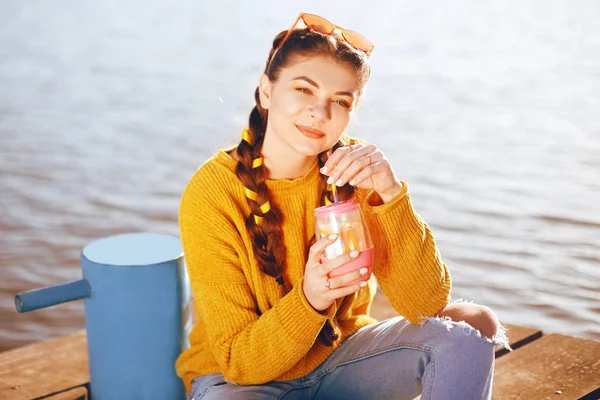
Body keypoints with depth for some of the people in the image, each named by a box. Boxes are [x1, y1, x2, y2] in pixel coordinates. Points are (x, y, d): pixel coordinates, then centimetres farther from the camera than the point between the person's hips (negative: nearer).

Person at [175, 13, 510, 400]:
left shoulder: (355, 171, -12)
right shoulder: (212, 195, -22)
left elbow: (427, 304, -18)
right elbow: (240, 361, -20)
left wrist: (389, 193, -31)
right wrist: (310, 298, -39)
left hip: (338, 352, 3)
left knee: (470, 329, -19)